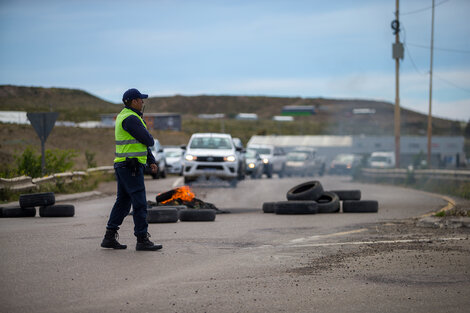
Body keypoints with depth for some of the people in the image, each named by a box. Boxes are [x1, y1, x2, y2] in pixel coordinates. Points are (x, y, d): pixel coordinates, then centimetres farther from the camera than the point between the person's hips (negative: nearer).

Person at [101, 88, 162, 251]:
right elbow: (148, 140, -17)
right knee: (140, 203, -7)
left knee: (123, 201, 12)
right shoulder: (130, 119, -16)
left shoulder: (124, 117, 19)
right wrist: (150, 139, 7)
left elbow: (145, 144, 21)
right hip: (131, 166, -10)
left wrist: (152, 161, 16)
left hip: (122, 166, 10)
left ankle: (109, 237, 13)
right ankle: (142, 240, -5)